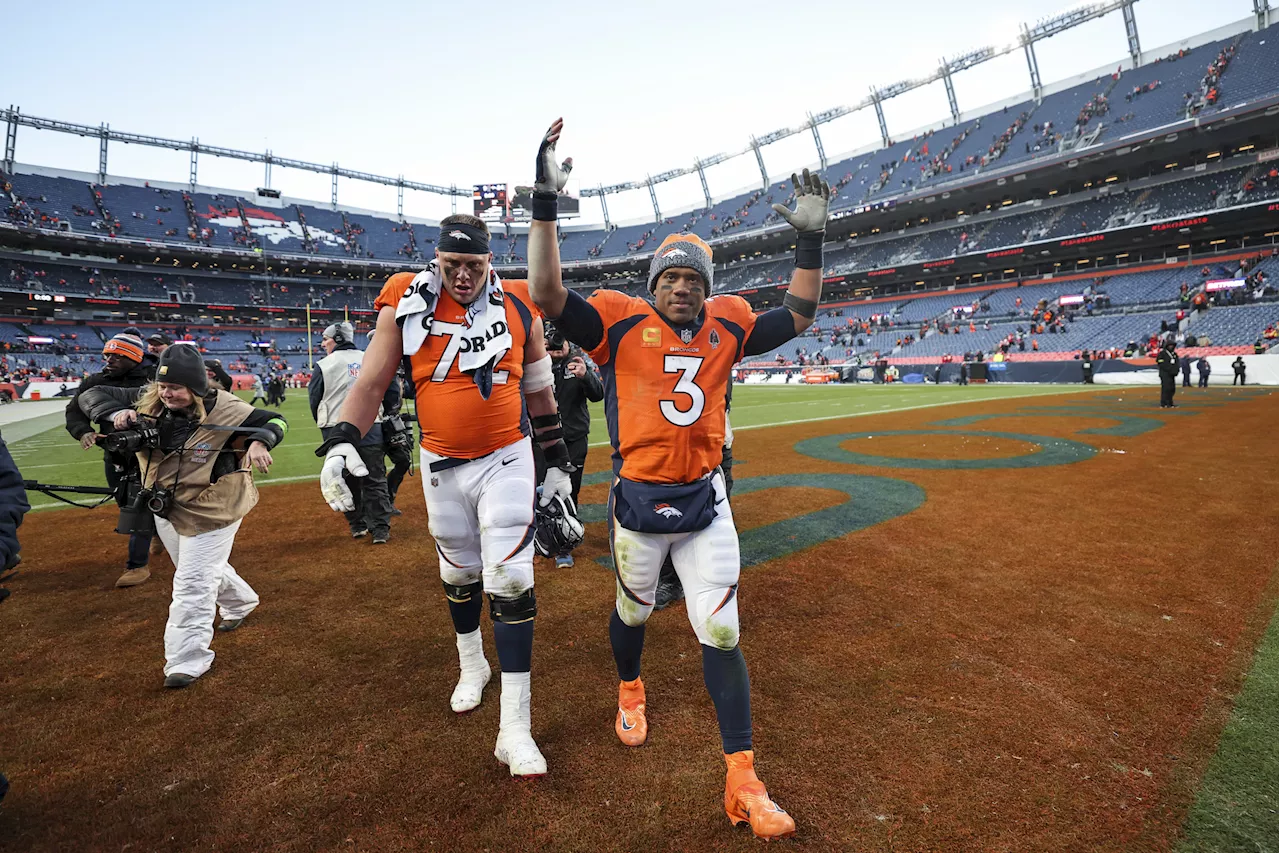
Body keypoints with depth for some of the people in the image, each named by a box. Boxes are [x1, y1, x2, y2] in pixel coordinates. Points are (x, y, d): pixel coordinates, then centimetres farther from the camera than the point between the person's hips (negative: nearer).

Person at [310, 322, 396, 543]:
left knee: (347, 480, 13)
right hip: (371, 430, 1)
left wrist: (324, 426, 17)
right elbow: (393, 391, 5)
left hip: (337, 432, -1)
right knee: (375, 481, 6)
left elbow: (315, 400, 3)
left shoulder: (323, 366, -1)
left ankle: (358, 526, 21)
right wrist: (381, 414, 18)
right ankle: (380, 530, 5)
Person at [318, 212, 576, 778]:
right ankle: (472, 664, 46)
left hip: (507, 460, -1)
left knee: (509, 581, -7)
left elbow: (539, 388, 6)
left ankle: (514, 728, 3)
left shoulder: (519, 306, -2)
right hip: (442, 465, 2)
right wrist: (340, 442, -21)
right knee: (459, 573, 17)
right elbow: (371, 384, -4)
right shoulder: (406, 306, -4)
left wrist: (557, 461, 8)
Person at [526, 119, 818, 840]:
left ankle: (744, 782, 17)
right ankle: (631, 691, 54)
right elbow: (547, 294, -15)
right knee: (633, 610, 20)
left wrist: (811, 239, 4)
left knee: (722, 634, 3)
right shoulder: (623, 321, -4)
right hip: (639, 502, -1)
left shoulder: (726, 324, 6)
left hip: (705, 503, 2)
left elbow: (798, 317, 12)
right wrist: (546, 202, -21)